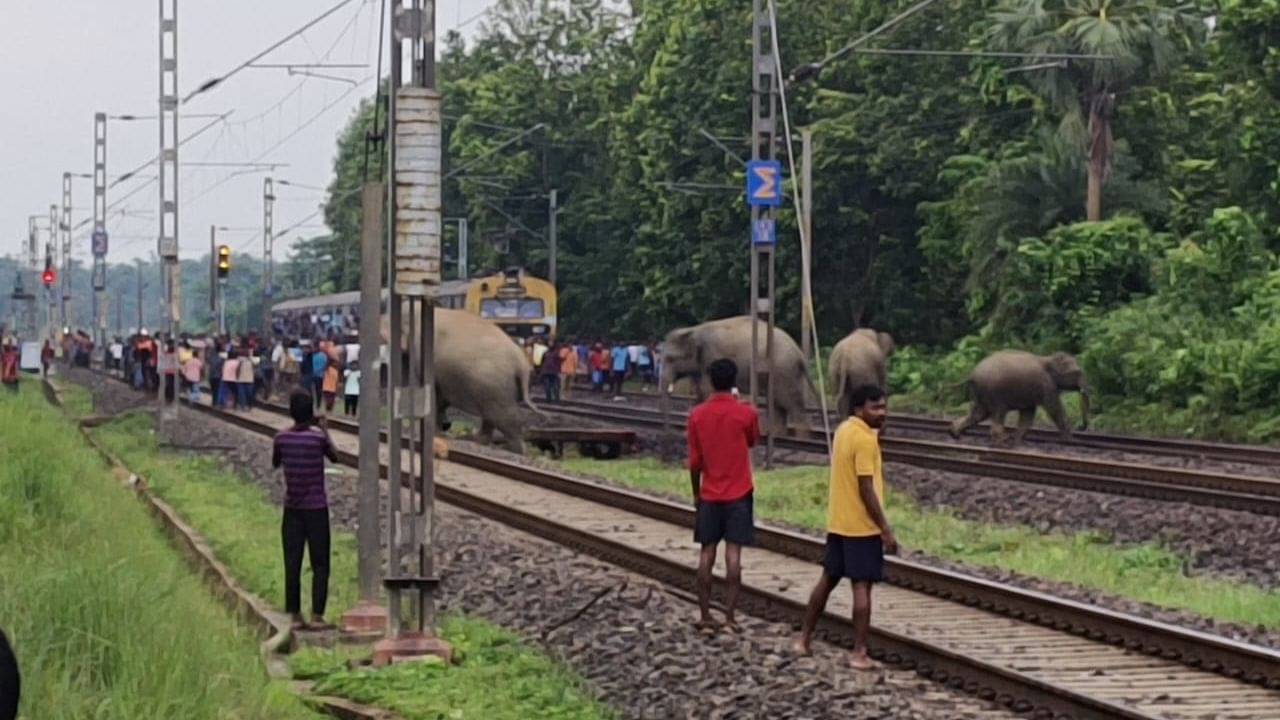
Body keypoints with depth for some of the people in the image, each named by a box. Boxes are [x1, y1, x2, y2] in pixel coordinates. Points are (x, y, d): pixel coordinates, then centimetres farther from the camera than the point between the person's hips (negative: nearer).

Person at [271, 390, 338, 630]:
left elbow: (275, 463, 14)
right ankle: (317, 615, -2)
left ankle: (294, 615, 6)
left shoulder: (281, 438, -4)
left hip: (292, 510, 3)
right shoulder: (318, 437, -12)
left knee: (292, 565, 6)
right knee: (320, 565, 3)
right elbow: (334, 458, 8)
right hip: (317, 509, -3)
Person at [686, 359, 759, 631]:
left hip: (709, 495, 2)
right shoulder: (746, 413, -9)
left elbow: (694, 461, 0)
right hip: (739, 494, -2)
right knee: (733, 552, -2)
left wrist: (696, 493, 12)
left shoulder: (697, 415, -3)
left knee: (707, 553, 7)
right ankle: (729, 616, -4)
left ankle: (705, 615, 6)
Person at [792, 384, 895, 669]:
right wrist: (886, 530, -18)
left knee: (828, 579, 17)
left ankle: (803, 640, 23)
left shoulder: (843, 430, 10)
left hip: (837, 523, 9)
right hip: (862, 526, -9)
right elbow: (866, 490, -21)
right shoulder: (865, 440, -18)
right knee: (862, 587, -4)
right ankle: (859, 654, -3)